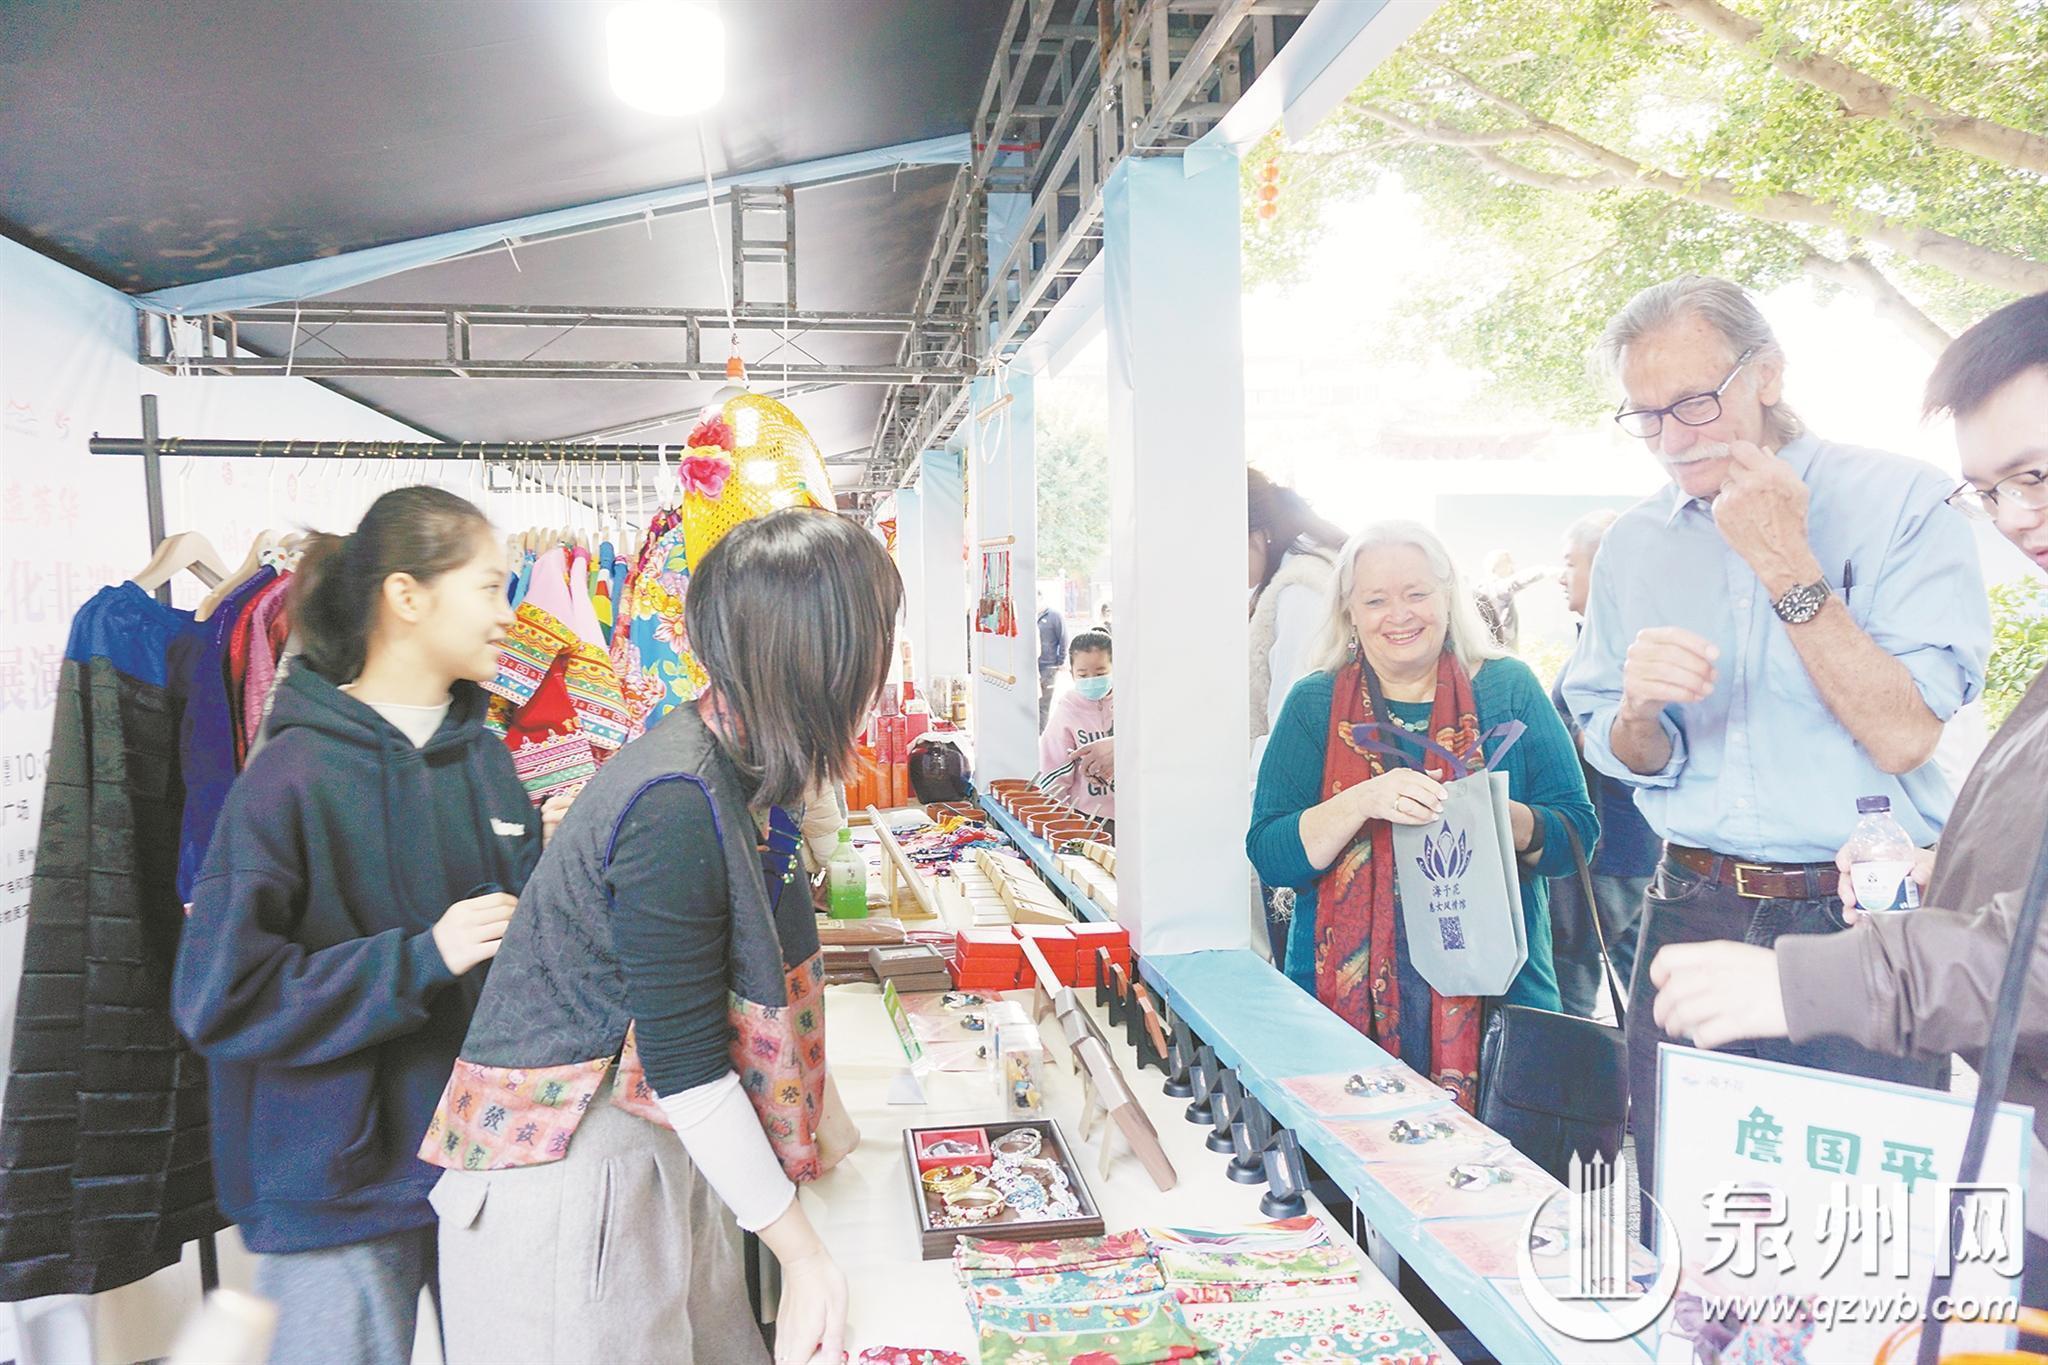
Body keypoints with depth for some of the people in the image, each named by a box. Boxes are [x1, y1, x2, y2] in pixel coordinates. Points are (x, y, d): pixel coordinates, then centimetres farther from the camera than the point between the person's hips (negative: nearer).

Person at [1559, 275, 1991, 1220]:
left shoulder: (1901, 502, -5)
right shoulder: (1634, 543, 8)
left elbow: (1904, 737, -15)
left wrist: (1785, 563, -16)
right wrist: (1640, 707, -11)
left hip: (1861, 929, -3)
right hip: (1691, 920, 4)